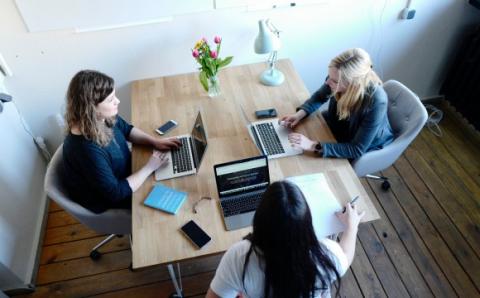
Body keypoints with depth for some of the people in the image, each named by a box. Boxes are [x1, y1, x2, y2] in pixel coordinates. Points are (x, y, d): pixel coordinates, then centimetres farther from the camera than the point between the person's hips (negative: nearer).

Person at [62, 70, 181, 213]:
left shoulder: (103, 117, -18)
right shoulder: (86, 149, -41)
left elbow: (127, 129, 5)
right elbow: (116, 193, -33)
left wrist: (155, 141, -9)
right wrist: (149, 167, -26)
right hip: (106, 200, -7)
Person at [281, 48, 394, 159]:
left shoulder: (376, 102, -38)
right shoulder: (338, 78, -24)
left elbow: (357, 150, -34)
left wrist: (314, 146, -41)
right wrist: (300, 114, -19)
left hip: (367, 148, -5)